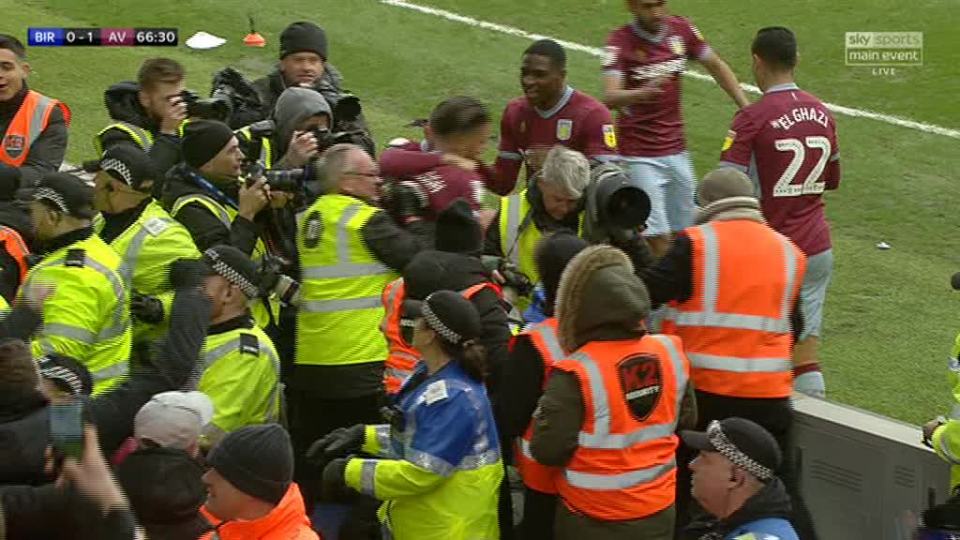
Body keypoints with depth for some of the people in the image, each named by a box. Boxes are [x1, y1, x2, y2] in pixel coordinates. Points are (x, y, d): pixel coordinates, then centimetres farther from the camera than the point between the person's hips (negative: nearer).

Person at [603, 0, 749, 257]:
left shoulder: (681, 30, -1)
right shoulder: (620, 41, -14)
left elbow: (716, 66, 13)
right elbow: (610, 98, -27)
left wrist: (747, 108, 7)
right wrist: (642, 93, -47)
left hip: (676, 150, 5)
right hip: (640, 156, -5)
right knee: (658, 238, -12)